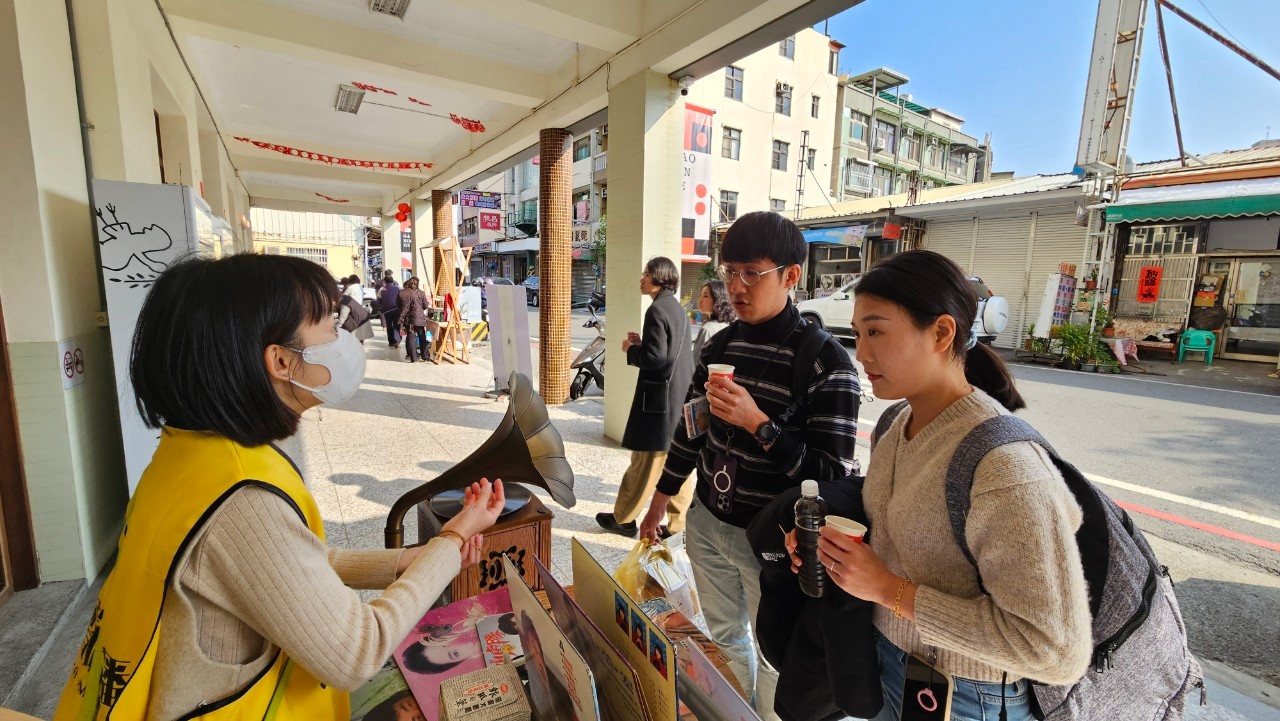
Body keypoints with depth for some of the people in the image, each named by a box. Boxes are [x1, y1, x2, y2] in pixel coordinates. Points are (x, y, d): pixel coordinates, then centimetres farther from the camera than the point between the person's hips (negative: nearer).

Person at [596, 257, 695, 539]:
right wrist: (642, 343, 10)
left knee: (645, 464, 4)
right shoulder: (677, 308, 14)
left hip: (661, 398, -9)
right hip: (679, 395, 9)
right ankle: (678, 520, 22)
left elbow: (655, 358, -22)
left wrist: (630, 349, -6)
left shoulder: (657, 310, -16)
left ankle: (623, 519, 19)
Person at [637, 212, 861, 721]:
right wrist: (659, 502, 15)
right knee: (724, 638, 25)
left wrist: (758, 423, -28)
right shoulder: (718, 348, 0)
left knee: (772, 659, 15)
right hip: (707, 524, 6)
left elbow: (832, 475, -18)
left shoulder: (825, 361, -18)